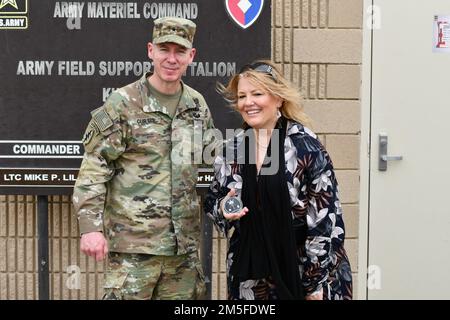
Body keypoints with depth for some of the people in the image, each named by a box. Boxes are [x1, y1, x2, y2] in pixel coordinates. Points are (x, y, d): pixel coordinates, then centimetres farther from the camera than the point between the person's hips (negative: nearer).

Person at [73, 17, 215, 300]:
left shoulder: (198, 105, 9)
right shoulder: (123, 104, -6)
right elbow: (93, 170, -8)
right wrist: (91, 227, -15)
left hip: (184, 242, 5)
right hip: (133, 243, -5)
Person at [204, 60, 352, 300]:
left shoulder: (305, 146, -10)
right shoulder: (231, 149, 4)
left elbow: (326, 219, -10)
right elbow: (212, 202, 15)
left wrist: (317, 285, -12)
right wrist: (223, 208, -8)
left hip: (301, 270, -4)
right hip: (249, 275, 4)